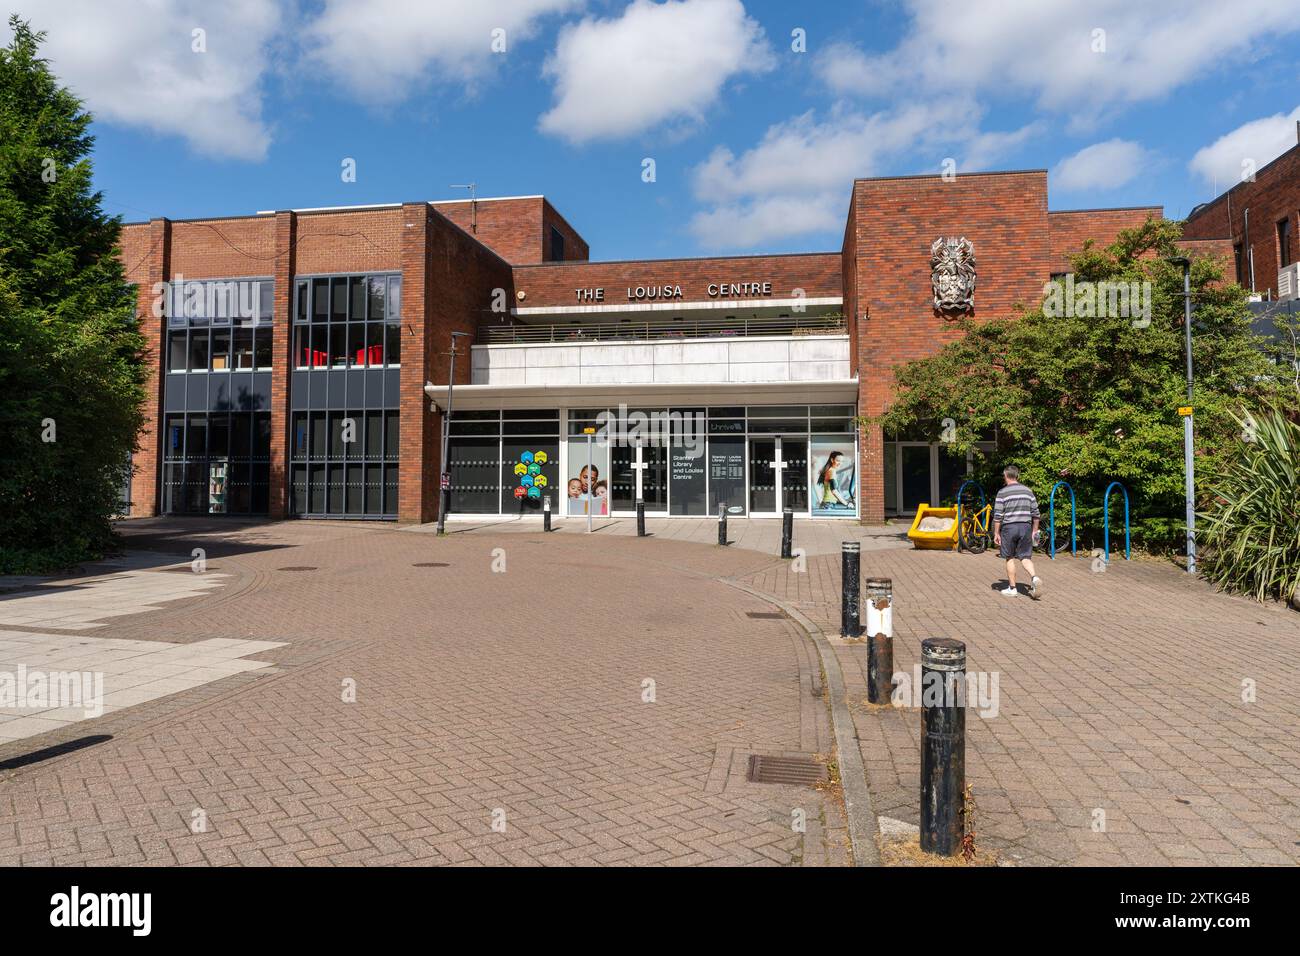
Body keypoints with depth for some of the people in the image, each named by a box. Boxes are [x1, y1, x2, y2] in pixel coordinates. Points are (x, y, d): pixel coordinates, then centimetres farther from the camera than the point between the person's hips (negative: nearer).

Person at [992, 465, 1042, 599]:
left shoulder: (1002, 492, -5)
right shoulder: (1028, 491, 8)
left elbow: (997, 516, -8)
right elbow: (1035, 513, 10)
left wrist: (996, 533, -2)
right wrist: (1034, 530, 18)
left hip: (1009, 527, -3)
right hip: (1025, 527, 3)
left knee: (1010, 558, 7)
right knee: (1025, 557, 8)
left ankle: (1012, 588, 11)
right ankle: (1034, 577, -18)